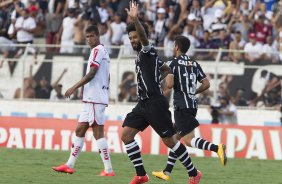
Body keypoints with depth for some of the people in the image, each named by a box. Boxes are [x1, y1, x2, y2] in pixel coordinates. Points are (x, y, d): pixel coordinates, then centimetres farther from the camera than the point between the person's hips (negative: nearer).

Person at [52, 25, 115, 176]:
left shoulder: (97, 50, -10)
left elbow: (91, 73, -18)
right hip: (90, 99, 10)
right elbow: (107, 78, 24)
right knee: (80, 130, 12)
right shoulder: (104, 51, 20)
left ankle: (108, 170, -12)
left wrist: (74, 88, -15)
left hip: (95, 99, -10)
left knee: (98, 132, -10)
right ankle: (69, 165, 15)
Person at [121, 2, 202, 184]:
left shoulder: (147, 51, -7)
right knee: (126, 135, -2)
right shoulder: (143, 54, 19)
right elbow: (167, 69, 34)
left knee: (169, 140, -5)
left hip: (155, 103, -9)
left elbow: (143, 36, -32)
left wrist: (135, 19, -45)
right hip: (143, 103, 9)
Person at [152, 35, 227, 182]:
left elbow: (169, 85, -18)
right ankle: (167, 172, 19)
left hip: (181, 106, -8)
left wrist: (166, 79, 3)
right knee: (176, 137, 17)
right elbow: (206, 84, 10)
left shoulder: (173, 63, -7)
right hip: (193, 105, 8)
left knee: (189, 140, -12)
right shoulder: (194, 64, 12)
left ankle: (217, 148, -35)